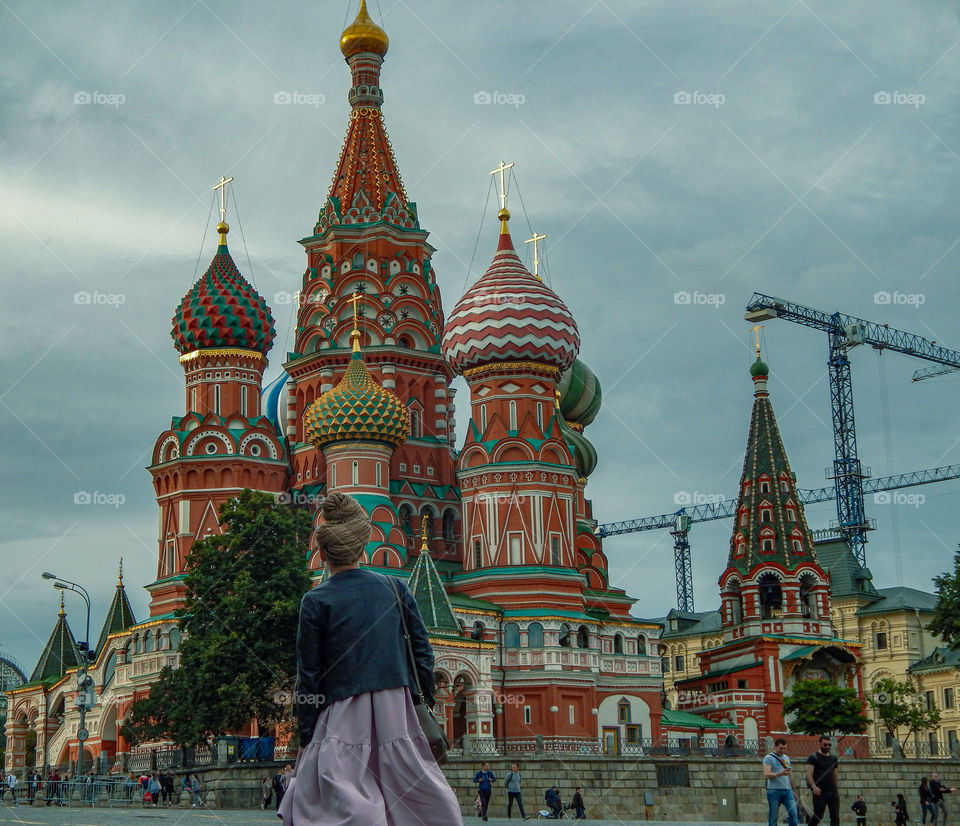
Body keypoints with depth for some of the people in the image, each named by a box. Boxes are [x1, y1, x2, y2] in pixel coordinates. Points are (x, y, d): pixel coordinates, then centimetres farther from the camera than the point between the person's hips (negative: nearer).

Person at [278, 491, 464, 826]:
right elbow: (422, 650, 7)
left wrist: (305, 733, 3)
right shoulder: (394, 588, 5)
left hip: (343, 716, -3)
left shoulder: (316, 601, -5)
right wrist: (426, 699, 16)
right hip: (396, 711, 4)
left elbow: (308, 675, -3)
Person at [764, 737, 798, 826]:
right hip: (774, 791, -5)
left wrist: (793, 790, 21)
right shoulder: (769, 758, -2)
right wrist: (780, 774, -26)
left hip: (787, 790, 5)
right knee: (773, 818, -1)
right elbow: (766, 775, -14)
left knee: (793, 813, -8)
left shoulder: (786, 758, 18)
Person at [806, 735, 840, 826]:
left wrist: (835, 788, 16)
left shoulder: (833, 758, 18)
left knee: (835, 817, -2)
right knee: (818, 816, -6)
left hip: (833, 791, 5)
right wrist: (813, 786, -25)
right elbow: (809, 774, -10)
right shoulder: (813, 758, 0)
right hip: (820, 791, -5)